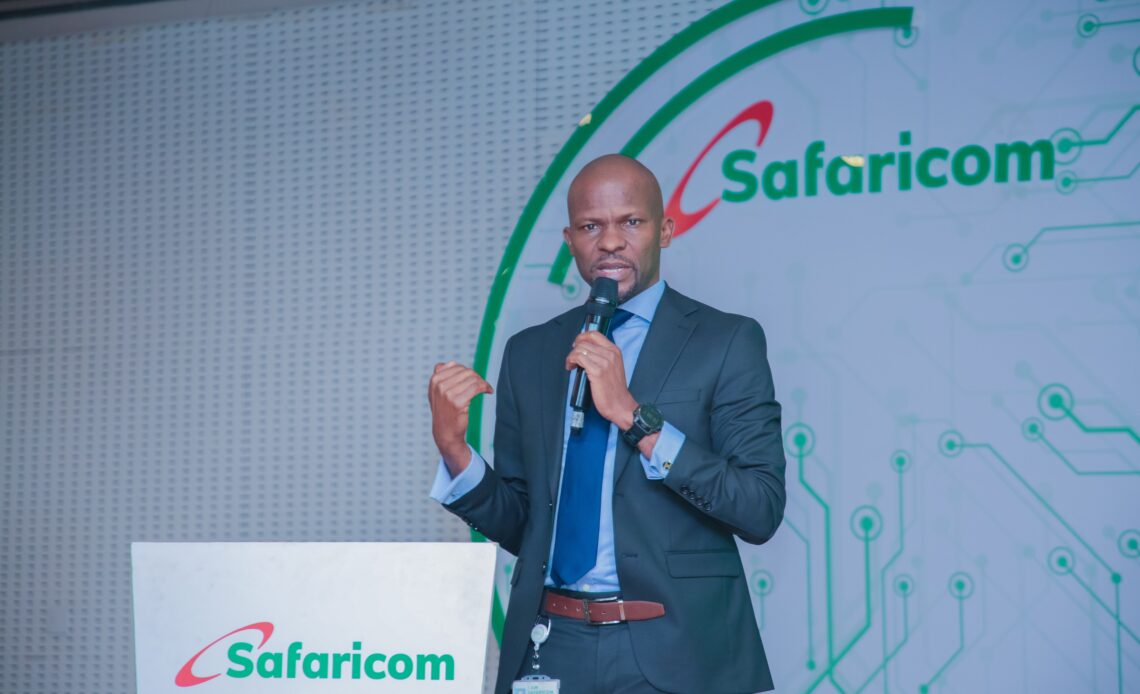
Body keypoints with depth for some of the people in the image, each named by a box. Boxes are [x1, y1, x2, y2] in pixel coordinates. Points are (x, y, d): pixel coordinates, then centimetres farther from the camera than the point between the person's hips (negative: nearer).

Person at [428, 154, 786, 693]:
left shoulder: (727, 341, -4)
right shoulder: (529, 354, 7)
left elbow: (762, 512, -13)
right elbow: (520, 526, 10)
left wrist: (634, 416, -20)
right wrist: (453, 446, -8)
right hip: (552, 649, 3)